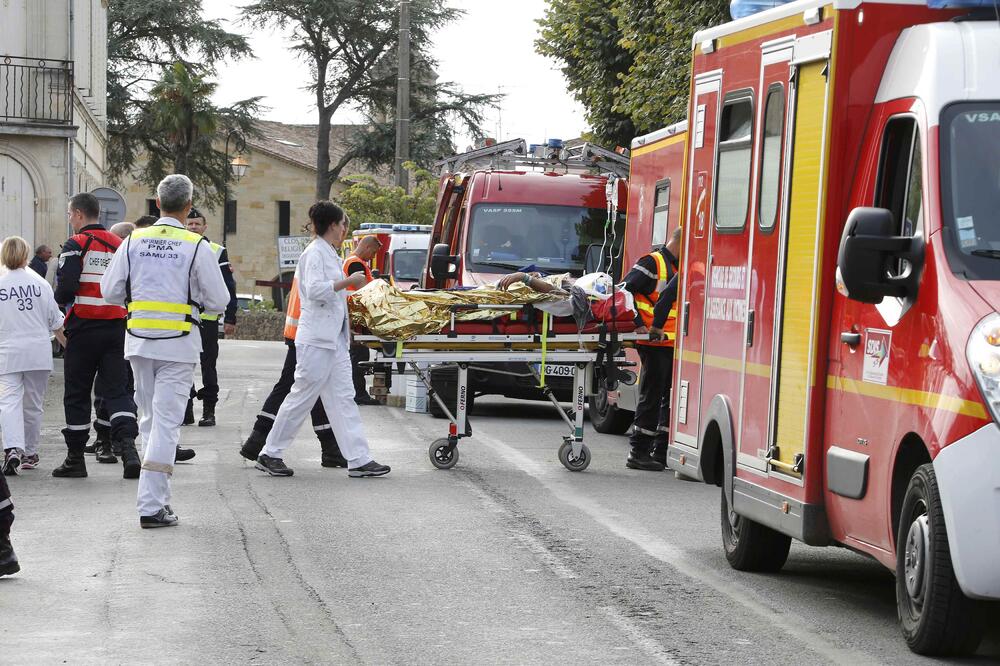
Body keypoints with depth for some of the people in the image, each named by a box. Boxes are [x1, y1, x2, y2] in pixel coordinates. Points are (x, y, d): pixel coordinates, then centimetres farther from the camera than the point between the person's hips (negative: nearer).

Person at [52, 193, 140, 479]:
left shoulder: (76, 245, -9)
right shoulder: (119, 244, 10)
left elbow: (65, 289, -16)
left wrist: (60, 298, 5)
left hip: (84, 328, -4)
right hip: (116, 327, 4)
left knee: (77, 393, 6)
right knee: (116, 389, 5)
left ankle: (75, 457, 11)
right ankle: (128, 445, -16)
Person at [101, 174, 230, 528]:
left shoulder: (134, 240, 1)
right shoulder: (197, 246, -9)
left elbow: (110, 291, 5)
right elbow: (219, 301, -5)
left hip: (139, 340, 4)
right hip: (178, 344, -4)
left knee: (150, 419, 17)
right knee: (166, 421, -3)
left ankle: (157, 496, 22)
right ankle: (151, 505, -9)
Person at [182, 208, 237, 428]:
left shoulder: (217, 252, 3)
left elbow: (228, 287, 2)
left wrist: (230, 318, -4)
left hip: (208, 319, -3)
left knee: (208, 366, 1)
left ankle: (209, 412, 6)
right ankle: (186, 411, 11)